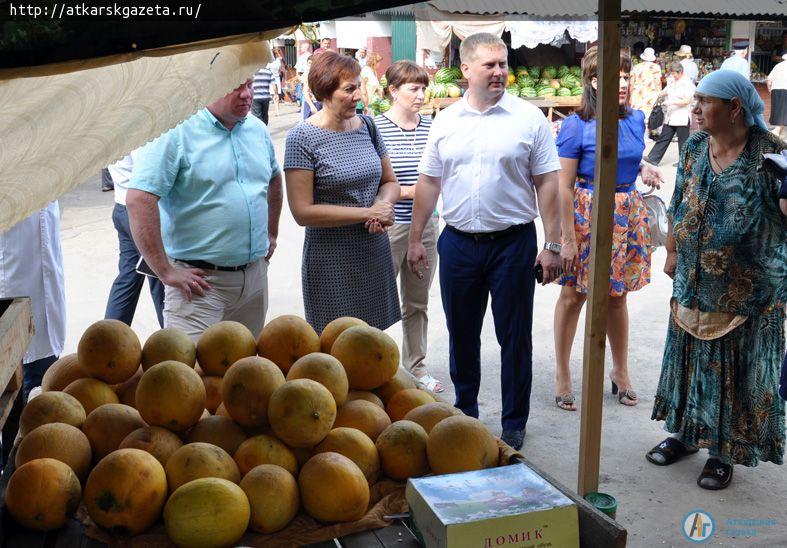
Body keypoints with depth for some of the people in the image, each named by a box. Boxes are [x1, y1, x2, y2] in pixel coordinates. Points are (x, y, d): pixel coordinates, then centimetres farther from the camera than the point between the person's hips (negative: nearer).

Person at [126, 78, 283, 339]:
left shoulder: (258, 130, 9)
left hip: (255, 275, 7)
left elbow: (273, 179, 28)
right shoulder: (177, 132, -13)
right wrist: (166, 271, -20)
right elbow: (138, 200, -20)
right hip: (201, 281, -6)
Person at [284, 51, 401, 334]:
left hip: (376, 254, 5)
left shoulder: (367, 126, 7)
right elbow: (302, 211, -15)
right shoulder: (303, 137, -11)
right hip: (332, 261, -5)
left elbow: (390, 182, 16)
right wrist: (367, 213, -16)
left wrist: (384, 204, -9)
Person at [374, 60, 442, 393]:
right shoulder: (375, 129, -11)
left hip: (424, 225, 5)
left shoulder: (430, 128, 5)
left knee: (418, 303, 16)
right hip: (388, 227, -5)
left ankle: (416, 368, 29)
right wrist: (409, 192, -18)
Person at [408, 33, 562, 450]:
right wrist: (415, 239, 8)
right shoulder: (445, 121, 5)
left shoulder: (529, 118, -3)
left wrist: (552, 244, -7)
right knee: (461, 335, 15)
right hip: (458, 243, 3)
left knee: (514, 337, 6)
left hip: (513, 242, -3)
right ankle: (465, 412, 33)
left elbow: (546, 184, -4)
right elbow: (428, 184, 9)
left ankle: (514, 422, 21)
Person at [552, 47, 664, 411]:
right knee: (572, 295, 5)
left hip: (627, 213, 5)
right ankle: (562, 373, 20)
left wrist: (644, 168, 1)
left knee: (617, 295, 15)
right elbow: (564, 186, -14)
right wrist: (568, 238, -15)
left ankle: (620, 371, 31)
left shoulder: (636, 119, 3)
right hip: (587, 214, -5)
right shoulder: (576, 126, -13)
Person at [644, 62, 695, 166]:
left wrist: (671, 102, -21)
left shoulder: (687, 83, -13)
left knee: (683, 140, 4)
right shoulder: (671, 80, 9)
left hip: (682, 117, -7)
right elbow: (666, 91, 27)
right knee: (664, 138, 7)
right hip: (670, 116, 7)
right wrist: (659, 94, 5)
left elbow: (687, 101, -18)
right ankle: (653, 158, 6)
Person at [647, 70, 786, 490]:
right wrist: (672, 251, 14)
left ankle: (724, 451, 22)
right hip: (693, 281, 5)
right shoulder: (694, 148, 2)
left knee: (736, 367, 7)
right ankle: (685, 431, 35)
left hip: (747, 289, -5)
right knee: (690, 355, 16)